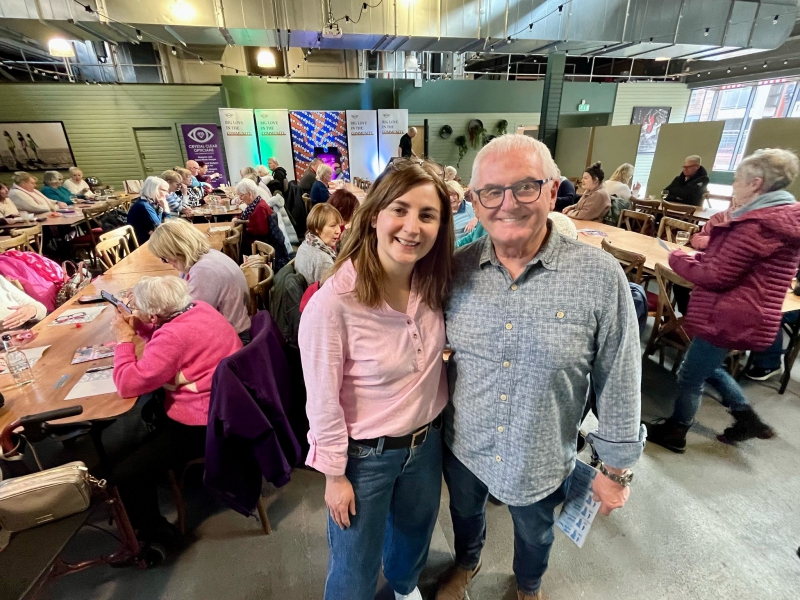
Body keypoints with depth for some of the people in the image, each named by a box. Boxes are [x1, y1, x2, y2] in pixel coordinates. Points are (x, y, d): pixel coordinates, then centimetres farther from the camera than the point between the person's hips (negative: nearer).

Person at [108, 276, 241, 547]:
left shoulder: (174, 336, -29)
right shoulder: (198, 308, -1)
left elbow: (127, 384, -22)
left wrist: (124, 339, -11)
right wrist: (139, 328, 4)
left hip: (204, 423, -10)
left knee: (122, 474, -4)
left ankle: (153, 530, 20)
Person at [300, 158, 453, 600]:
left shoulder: (434, 284, -12)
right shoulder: (334, 301, -31)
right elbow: (323, 400, -19)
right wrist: (335, 474, -10)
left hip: (427, 440, 6)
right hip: (365, 454, -5)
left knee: (415, 528, 34)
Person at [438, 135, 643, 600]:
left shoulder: (600, 275, -21)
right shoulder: (457, 269, -13)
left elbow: (620, 381, -12)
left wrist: (617, 467, -3)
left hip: (543, 462, -1)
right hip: (463, 449, 2)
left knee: (535, 536, 30)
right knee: (465, 515, 31)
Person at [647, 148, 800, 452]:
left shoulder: (758, 225, -23)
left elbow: (715, 276, -22)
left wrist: (677, 258, -9)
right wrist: (706, 252, 4)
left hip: (730, 318, -10)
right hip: (742, 316, 10)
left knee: (690, 377, 8)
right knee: (707, 368, 28)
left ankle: (674, 432, 26)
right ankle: (748, 419, 34)